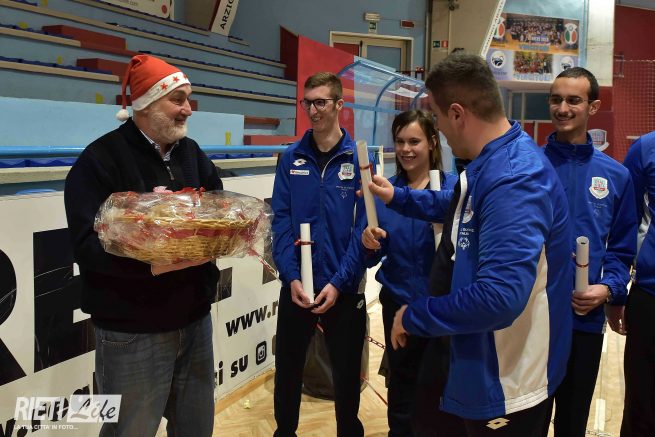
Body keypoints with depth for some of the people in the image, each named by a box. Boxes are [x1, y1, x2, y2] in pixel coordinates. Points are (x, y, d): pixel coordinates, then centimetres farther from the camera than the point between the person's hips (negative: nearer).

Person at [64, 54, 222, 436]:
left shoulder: (191, 152, 10)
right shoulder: (102, 158, -12)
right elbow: (87, 244, -20)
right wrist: (150, 265, -33)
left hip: (195, 317, 7)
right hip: (133, 330, -6)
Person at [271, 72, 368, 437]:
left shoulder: (359, 159, -5)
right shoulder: (291, 159, 1)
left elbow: (363, 228, -9)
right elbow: (281, 221, -3)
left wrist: (338, 282, -16)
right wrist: (291, 276, -14)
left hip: (344, 289, -2)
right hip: (296, 287, 2)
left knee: (347, 374, 14)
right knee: (288, 370, 16)